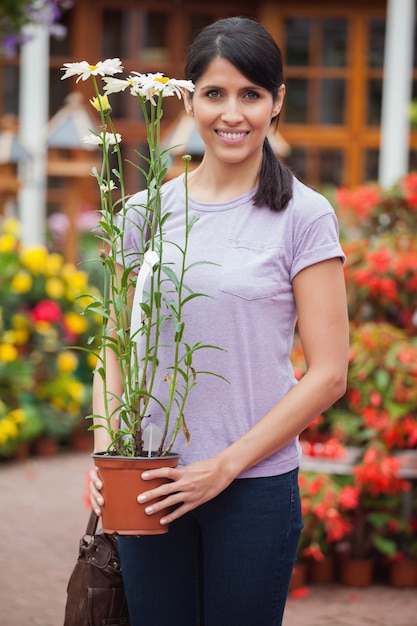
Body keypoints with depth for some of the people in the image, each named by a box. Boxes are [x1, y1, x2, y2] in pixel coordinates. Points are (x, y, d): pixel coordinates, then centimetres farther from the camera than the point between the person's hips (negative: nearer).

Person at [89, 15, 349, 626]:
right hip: (151, 484, 3)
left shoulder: (303, 216, -4)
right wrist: (104, 452, -5)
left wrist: (225, 465, -12)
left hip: (256, 487, -3)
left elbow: (328, 373, -6)